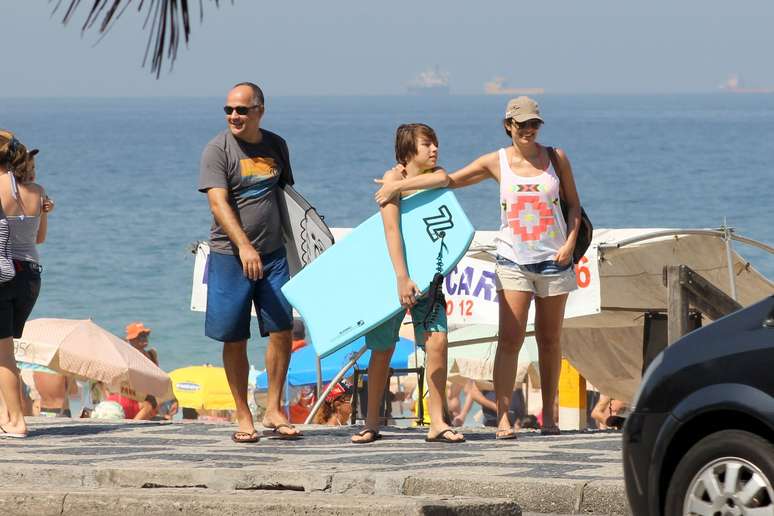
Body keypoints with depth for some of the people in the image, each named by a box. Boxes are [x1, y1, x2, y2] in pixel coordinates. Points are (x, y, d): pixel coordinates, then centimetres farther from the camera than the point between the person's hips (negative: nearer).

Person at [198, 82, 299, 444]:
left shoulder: (275, 146, 10)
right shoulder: (218, 149, -5)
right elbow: (218, 203, -15)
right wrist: (244, 246, -26)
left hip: (272, 253, 4)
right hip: (230, 255, -4)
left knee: (281, 329, -4)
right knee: (234, 340, 0)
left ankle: (274, 410, 7)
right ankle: (243, 417, 9)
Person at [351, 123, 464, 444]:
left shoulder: (435, 175, 4)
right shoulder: (393, 177, -10)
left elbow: (443, 179, -23)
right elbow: (392, 230, -20)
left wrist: (401, 186, -23)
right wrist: (402, 278, -29)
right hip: (393, 272, -3)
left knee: (437, 340, -12)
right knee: (382, 348, 3)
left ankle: (437, 423, -10)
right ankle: (372, 424, 15)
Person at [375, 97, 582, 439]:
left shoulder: (556, 158, 5)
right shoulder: (496, 162, 2)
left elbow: (573, 205, 12)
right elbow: (449, 180, 8)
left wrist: (571, 242, -4)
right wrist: (399, 185, 2)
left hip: (554, 259, 1)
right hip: (514, 260, -1)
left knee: (549, 340, 7)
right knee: (510, 339, -12)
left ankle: (548, 415, 17)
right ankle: (503, 417, -15)